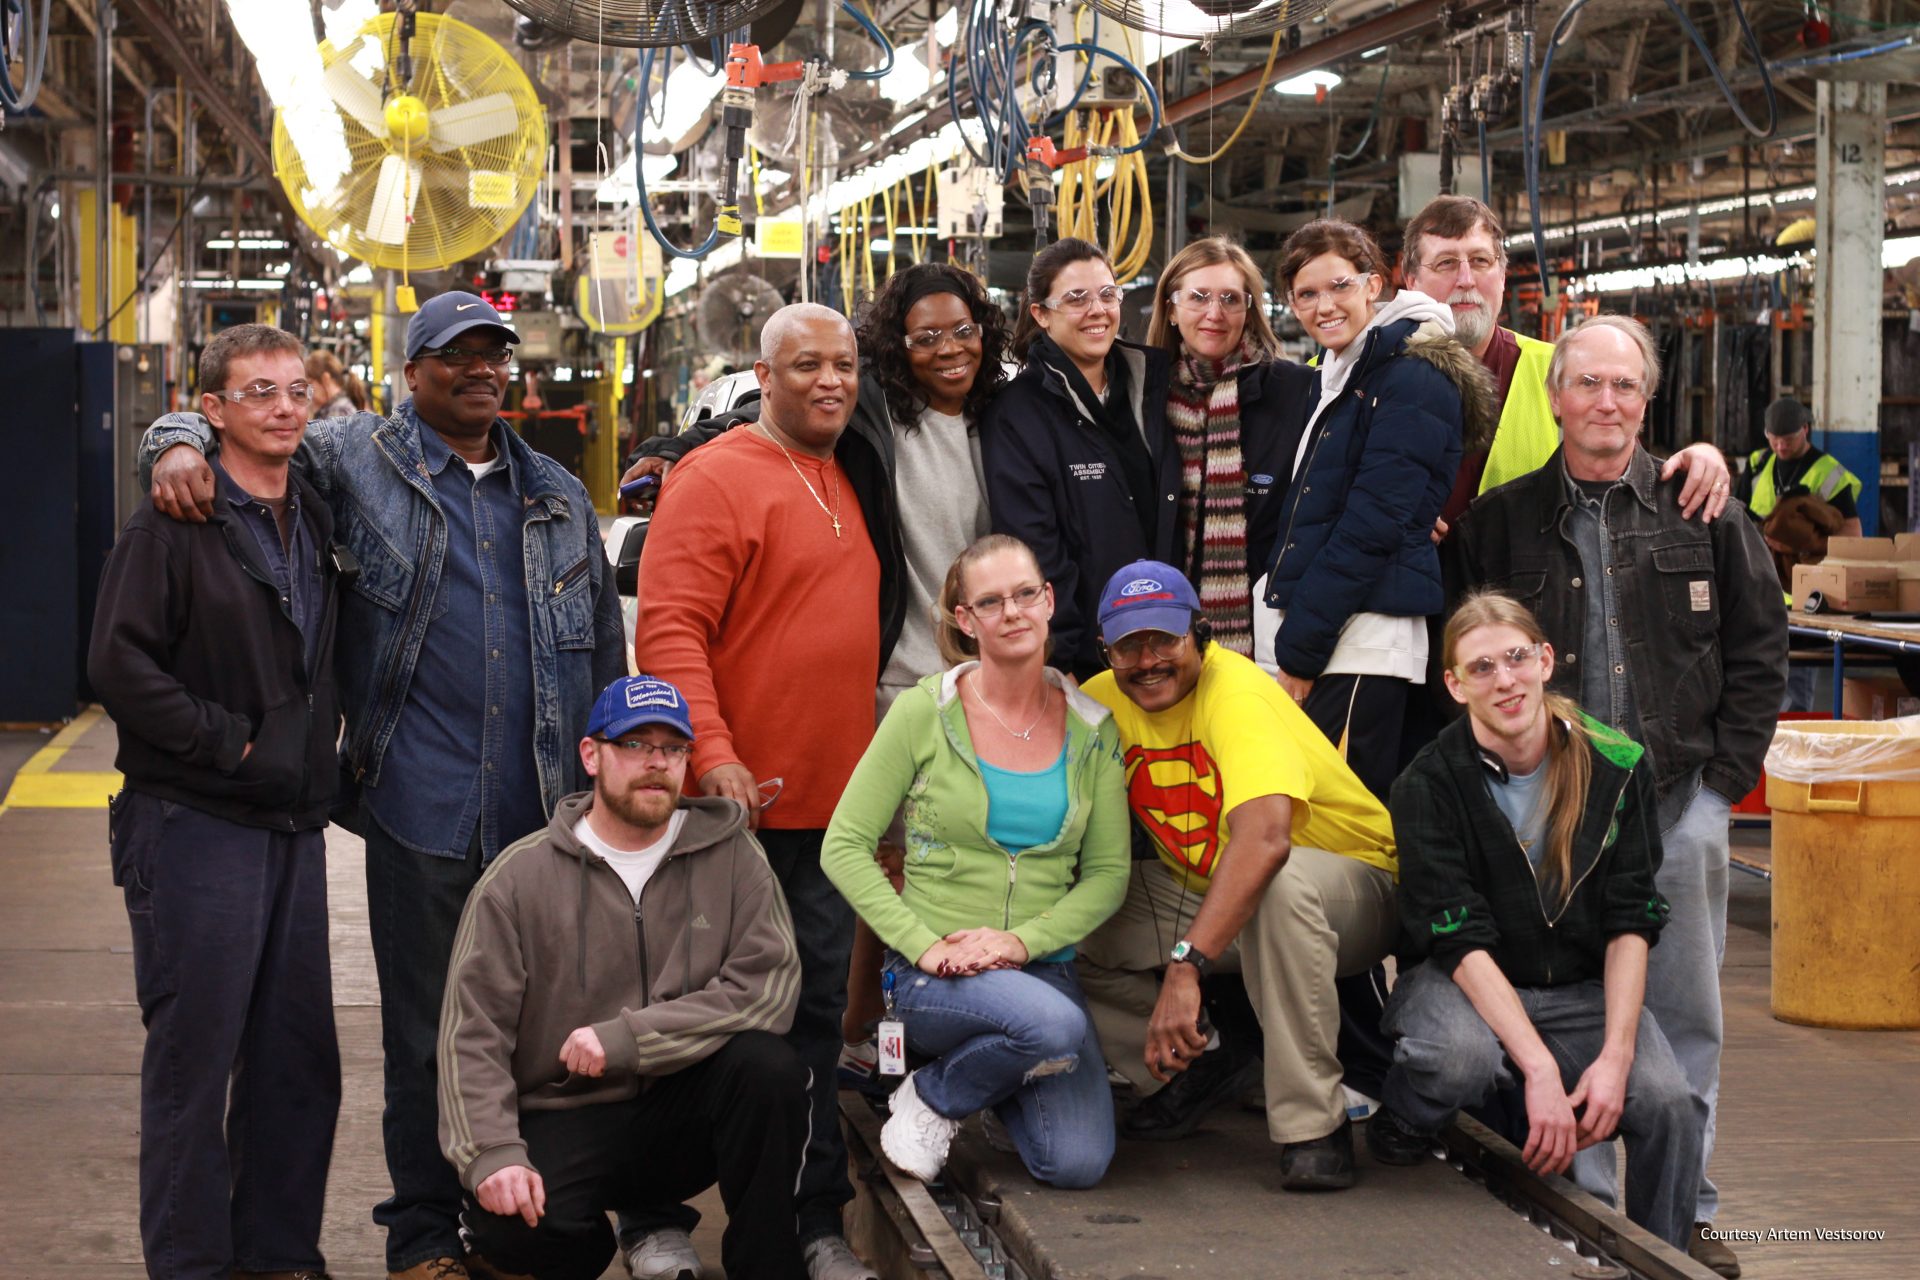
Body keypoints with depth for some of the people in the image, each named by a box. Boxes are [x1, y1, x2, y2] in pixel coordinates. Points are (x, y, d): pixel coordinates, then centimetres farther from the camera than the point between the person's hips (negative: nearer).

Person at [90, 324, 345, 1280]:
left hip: (294, 826, 7)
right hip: (195, 829, -7)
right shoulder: (174, 525, -9)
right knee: (194, 1056, -1)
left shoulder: (318, 521, 13)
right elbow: (118, 663, -16)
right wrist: (226, 741, -15)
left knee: (300, 1057, 10)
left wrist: (317, 756, 10)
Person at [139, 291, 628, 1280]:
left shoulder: (558, 496, 15)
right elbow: (239, 423, 9)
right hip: (422, 809, -3)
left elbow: (604, 648, 18)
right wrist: (179, 445, -14)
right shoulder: (357, 459, 3)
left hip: (546, 810, 3)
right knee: (425, 1032, 4)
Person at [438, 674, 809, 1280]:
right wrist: (493, 1154, -20)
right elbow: (471, 1035, -4)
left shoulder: (729, 855, 1)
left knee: (768, 1066, -29)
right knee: (515, 1230, -30)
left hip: (685, 1107, 1)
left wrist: (627, 1038, -20)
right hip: (564, 1120, -1)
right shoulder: (520, 877, 0)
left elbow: (769, 984, -13)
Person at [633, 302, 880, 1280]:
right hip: (740, 802, -7)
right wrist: (713, 755, -25)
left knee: (816, 1015, 10)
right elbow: (669, 629, -17)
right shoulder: (716, 479, -9)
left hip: (831, 806, 7)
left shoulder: (850, 486, 15)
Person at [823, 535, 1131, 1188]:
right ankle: (932, 1099, -3)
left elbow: (1109, 872, 4)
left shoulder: (1093, 730, 5)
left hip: (1042, 964, 4)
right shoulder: (926, 711, -4)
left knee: (1078, 1164, -15)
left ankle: (995, 1071, 18)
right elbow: (844, 846, -5)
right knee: (1055, 1027, -35)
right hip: (934, 975, -4)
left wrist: (1022, 940, -13)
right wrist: (924, 945, -16)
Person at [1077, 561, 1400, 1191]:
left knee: (1280, 884, -41)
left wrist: (1185, 966, -50)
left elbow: (1265, 836, -43)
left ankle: (1313, 1122, -30)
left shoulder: (1235, 692, -27)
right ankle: (1197, 1066, 6)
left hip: (1347, 882, -6)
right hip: (1201, 893, 7)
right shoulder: (1102, 702, -6)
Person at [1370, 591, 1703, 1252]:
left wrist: (1615, 1054, -18)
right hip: (1462, 980, -2)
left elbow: (1631, 924, -4)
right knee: (1463, 1058, -37)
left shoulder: (1615, 764, -5)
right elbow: (1461, 941, -18)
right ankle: (1402, 1119, -2)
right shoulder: (1430, 783, -13)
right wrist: (1540, 1067, -29)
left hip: (1584, 989, 3)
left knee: (1667, 1103, -25)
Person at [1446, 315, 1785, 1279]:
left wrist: (1727, 768, 0)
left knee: (1685, 1010, 5)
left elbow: (1758, 646, 7)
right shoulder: (1501, 519, 4)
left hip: (1680, 799, 0)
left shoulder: (1705, 511, 5)